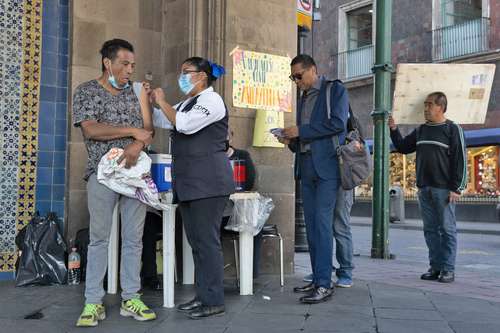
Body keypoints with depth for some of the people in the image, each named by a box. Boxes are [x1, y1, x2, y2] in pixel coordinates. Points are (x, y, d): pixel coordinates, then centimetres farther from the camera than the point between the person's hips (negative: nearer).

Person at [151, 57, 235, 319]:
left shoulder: (211, 100, -7)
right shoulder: (186, 104, 20)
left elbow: (184, 124, -20)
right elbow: (159, 121, 25)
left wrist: (162, 101, -8)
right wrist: (148, 99, 11)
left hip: (208, 182, -9)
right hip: (188, 183, 9)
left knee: (207, 241, -7)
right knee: (196, 241, 12)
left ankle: (214, 301, 0)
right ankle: (202, 296, 20)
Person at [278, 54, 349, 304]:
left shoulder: (335, 89, -1)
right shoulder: (304, 97, 21)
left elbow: (338, 123, -15)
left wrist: (300, 131, -12)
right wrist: (291, 141, 6)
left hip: (326, 164, -8)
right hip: (306, 165, 8)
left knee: (322, 222, -12)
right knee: (311, 224, 7)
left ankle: (325, 283, -10)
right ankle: (317, 279, 13)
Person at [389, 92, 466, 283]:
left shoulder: (452, 129, -3)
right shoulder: (421, 131, 15)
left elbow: (460, 160, -8)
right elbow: (403, 148, 19)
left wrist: (456, 188, -13)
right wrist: (394, 130, 5)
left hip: (444, 189, -6)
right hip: (424, 188, 6)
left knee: (447, 229, -2)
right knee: (430, 229, 8)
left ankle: (448, 269, 2)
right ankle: (435, 267, 14)